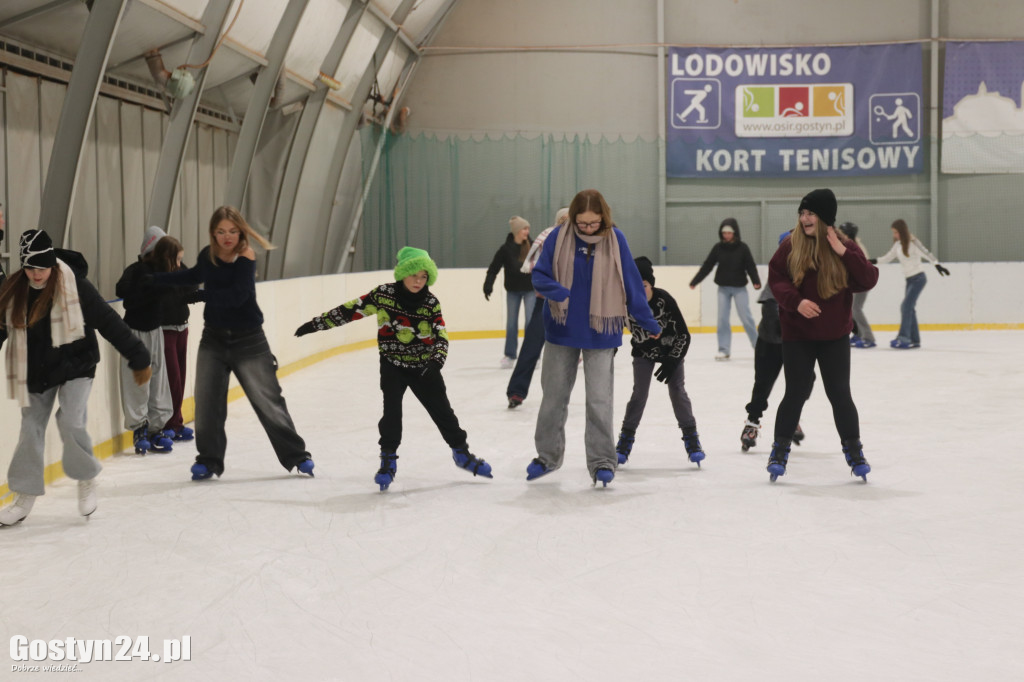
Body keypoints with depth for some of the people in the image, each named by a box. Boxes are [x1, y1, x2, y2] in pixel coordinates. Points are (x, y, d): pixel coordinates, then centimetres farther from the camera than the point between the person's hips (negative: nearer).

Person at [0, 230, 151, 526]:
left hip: (74, 367, -4)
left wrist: (138, 358, -11)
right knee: (30, 429, 7)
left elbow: (109, 323, -13)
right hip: (36, 372, 4)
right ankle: (25, 497, 20)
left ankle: (86, 479, 6)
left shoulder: (76, 287, -16)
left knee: (70, 422, -19)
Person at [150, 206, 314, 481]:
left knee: (269, 401, 2)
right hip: (213, 339, 5)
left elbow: (236, 296, -29)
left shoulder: (245, 258, -16)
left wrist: (201, 296, -20)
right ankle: (209, 460, 19)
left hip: (248, 342, -4)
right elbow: (194, 276, 23)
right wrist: (156, 279, 23)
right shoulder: (208, 255, 0)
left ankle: (296, 456, 16)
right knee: (207, 403, 2)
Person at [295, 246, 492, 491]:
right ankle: (388, 459, 5)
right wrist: (317, 323, -7)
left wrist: (437, 360, -29)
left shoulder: (431, 303, -9)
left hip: (423, 367, 1)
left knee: (442, 410, 8)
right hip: (392, 366, -1)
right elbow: (351, 310, -7)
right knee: (392, 411, -12)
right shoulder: (383, 295, -12)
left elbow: (441, 336, -10)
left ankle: (462, 453, 27)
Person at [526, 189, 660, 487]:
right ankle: (547, 456, 30)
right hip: (562, 329, 2)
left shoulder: (615, 239, -8)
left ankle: (602, 461, 8)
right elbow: (539, 276, -3)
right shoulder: (558, 237, -8)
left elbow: (632, 284, -1)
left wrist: (648, 322, 4)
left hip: (600, 332, -1)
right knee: (554, 395, 13)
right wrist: (558, 292, -24)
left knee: (599, 399, -3)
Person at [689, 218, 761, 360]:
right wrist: (695, 281, 1)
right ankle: (724, 349, 4)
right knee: (722, 319, 0)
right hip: (723, 288, 3)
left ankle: (758, 345, 12)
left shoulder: (742, 248, -6)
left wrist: (756, 281, -25)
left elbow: (750, 266, -10)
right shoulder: (718, 248, 0)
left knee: (746, 317, -2)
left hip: (739, 287, -3)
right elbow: (707, 266, 3)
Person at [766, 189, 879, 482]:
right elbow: (776, 278, -6)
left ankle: (854, 451, 18)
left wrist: (843, 253, -22)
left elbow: (868, 280, -10)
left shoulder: (846, 246, -3)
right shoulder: (791, 245, -4)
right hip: (797, 334, 0)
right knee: (796, 392, 2)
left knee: (840, 393, 3)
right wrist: (796, 301, -22)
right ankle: (780, 451, 16)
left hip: (834, 335, 0)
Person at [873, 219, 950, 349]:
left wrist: (937, 264, -35)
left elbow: (926, 253, -23)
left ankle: (903, 337, -18)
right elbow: (888, 257, 16)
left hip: (918, 278, -8)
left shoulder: (912, 242, -14)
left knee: (906, 306, -15)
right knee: (910, 309, 7)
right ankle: (915, 340, 12)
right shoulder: (898, 244, 7)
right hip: (909, 280, 8)